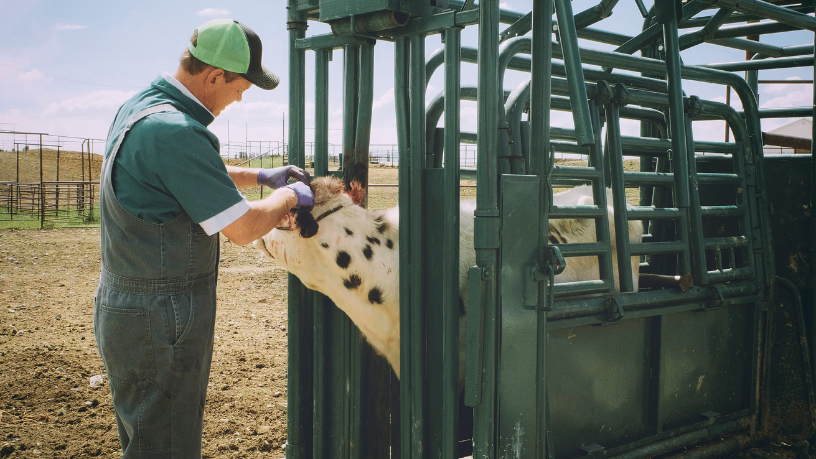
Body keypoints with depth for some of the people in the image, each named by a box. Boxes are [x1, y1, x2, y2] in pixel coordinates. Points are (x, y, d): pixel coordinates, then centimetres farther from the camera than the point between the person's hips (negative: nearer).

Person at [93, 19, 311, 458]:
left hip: (125, 310, 10)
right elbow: (242, 228, -22)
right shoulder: (174, 130, -25)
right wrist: (289, 197, -4)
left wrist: (262, 176, 22)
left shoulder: (139, 106, 8)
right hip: (159, 326, -10)